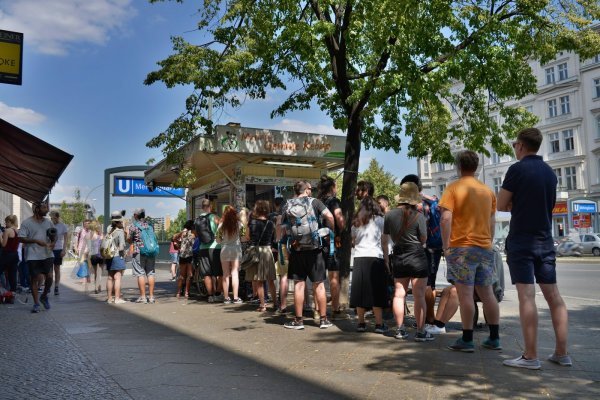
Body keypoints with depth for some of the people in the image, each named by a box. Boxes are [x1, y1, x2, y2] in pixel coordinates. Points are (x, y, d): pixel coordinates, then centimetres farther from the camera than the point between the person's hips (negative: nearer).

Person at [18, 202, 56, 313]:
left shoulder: (49, 222, 10)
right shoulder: (26, 223, -4)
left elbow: (54, 236, 17)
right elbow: (21, 238, -10)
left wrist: (52, 243, -4)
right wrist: (36, 241, -20)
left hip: (47, 255, 4)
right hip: (33, 256, -3)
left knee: (49, 276, -1)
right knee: (35, 279, 3)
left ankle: (44, 296, 25)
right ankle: (36, 304, 14)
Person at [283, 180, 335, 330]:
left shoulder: (288, 205, 5)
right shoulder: (314, 202, -1)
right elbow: (329, 216, -14)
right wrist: (330, 231, 1)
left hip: (296, 249, 2)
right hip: (314, 248, -1)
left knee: (299, 284, 6)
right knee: (319, 284, 6)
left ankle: (298, 320, 10)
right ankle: (324, 319, 13)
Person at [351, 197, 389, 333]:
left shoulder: (356, 223, 15)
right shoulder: (380, 220, 5)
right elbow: (384, 243, 3)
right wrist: (386, 261, 7)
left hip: (359, 259, 3)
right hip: (375, 258, -3)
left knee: (360, 291, 7)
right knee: (376, 293, 1)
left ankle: (361, 323, 11)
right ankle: (379, 324, 2)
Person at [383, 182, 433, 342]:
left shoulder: (389, 215, 0)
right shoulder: (418, 216, -11)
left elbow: (386, 237, 7)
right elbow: (423, 239, -5)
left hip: (398, 257, 4)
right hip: (417, 257, -4)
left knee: (399, 294, 9)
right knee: (419, 295, 0)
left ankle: (400, 329, 14)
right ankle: (420, 331, 3)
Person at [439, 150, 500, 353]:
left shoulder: (454, 188, -5)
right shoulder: (488, 191, 12)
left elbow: (446, 218, -13)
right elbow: (492, 221, 16)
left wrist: (446, 245, -8)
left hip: (461, 247, -6)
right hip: (485, 248, 6)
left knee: (465, 293, -4)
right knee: (487, 293, 11)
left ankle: (467, 340, -1)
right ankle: (494, 338, 15)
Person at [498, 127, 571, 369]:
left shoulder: (517, 169, -9)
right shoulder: (549, 172, 12)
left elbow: (501, 206, -7)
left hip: (521, 240, -7)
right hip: (545, 240, 7)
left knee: (526, 296, -7)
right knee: (553, 295, 9)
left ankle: (530, 356, -6)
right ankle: (561, 353, 13)